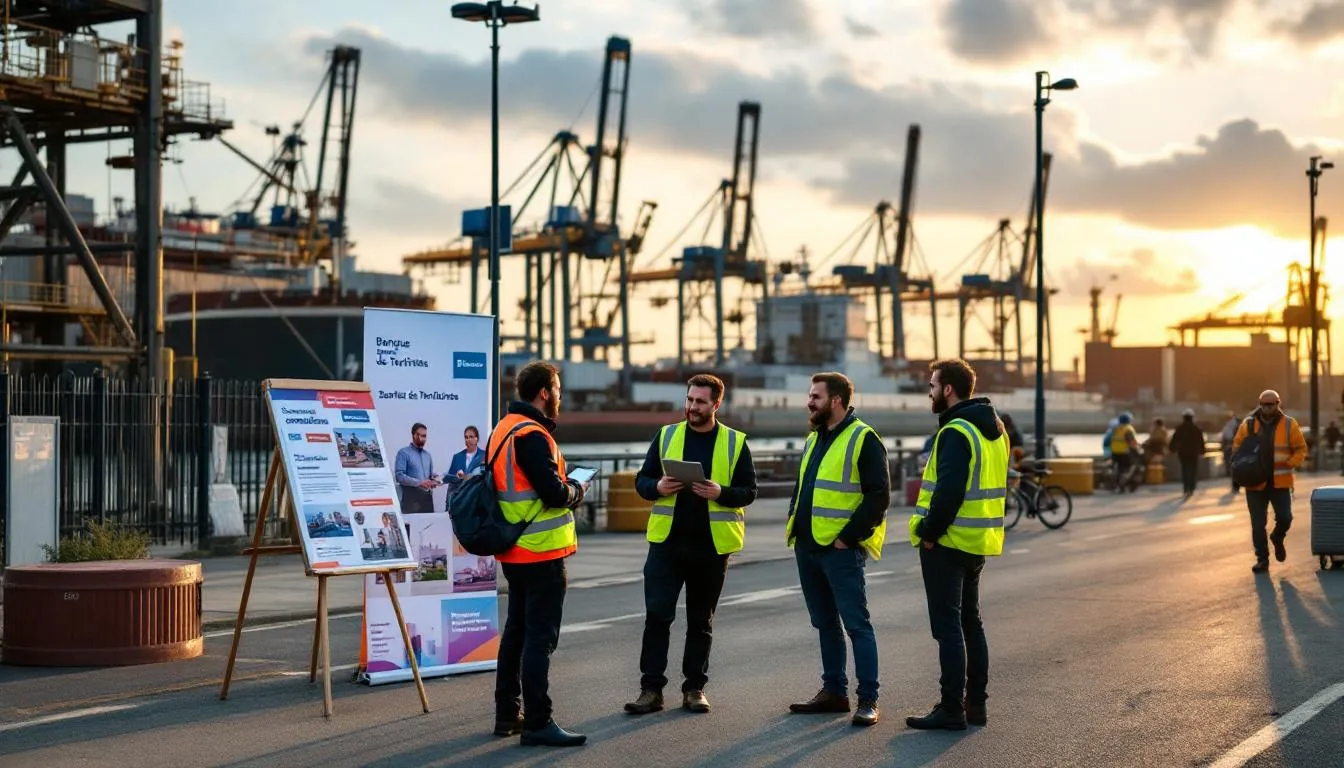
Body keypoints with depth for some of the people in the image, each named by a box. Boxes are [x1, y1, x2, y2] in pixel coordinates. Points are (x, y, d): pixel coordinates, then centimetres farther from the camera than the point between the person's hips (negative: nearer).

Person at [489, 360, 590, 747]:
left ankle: (507, 714, 25)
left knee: (516, 630, 17)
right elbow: (554, 493, -24)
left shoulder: (503, 429, 13)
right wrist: (578, 489, -4)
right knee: (540, 636, -7)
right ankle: (537, 723, -6)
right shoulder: (531, 435, -18)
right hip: (541, 553, -10)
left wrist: (563, 485, 10)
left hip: (513, 551, 10)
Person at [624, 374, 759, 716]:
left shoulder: (735, 443, 2)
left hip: (711, 545, 0)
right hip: (667, 541, 1)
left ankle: (695, 688, 18)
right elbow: (641, 481, 8)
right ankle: (651, 688, 0)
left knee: (701, 620, 9)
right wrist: (657, 487, -15)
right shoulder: (666, 436, 6)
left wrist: (720, 493, -18)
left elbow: (748, 491, 1)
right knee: (657, 614, -5)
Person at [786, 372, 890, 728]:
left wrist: (848, 536, -17)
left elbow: (879, 495, -14)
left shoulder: (863, 440, -9)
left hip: (840, 549, -9)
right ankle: (833, 691, 22)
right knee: (825, 624, 14)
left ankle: (868, 700, -3)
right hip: (807, 547, 9)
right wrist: (793, 522, 11)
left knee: (856, 623, -6)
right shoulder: (813, 439, 17)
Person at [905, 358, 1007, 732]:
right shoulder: (993, 428, 13)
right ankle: (976, 702, 22)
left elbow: (948, 491, -26)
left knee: (948, 625, -5)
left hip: (948, 544, -10)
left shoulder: (956, 432, -17)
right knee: (970, 622, 17)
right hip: (979, 543, 10)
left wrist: (930, 533, -17)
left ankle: (952, 710, -3)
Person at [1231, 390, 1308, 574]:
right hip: (1255, 483, 1)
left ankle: (1277, 538, 28)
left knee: (1284, 518, -5)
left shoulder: (1289, 425, 0)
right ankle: (1262, 559, 13)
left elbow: (1300, 450, 4)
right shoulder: (1248, 424, 2)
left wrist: (1289, 465, -10)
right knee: (1258, 524, 3)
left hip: (1280, 482, -1)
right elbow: (1237, 448, 10)